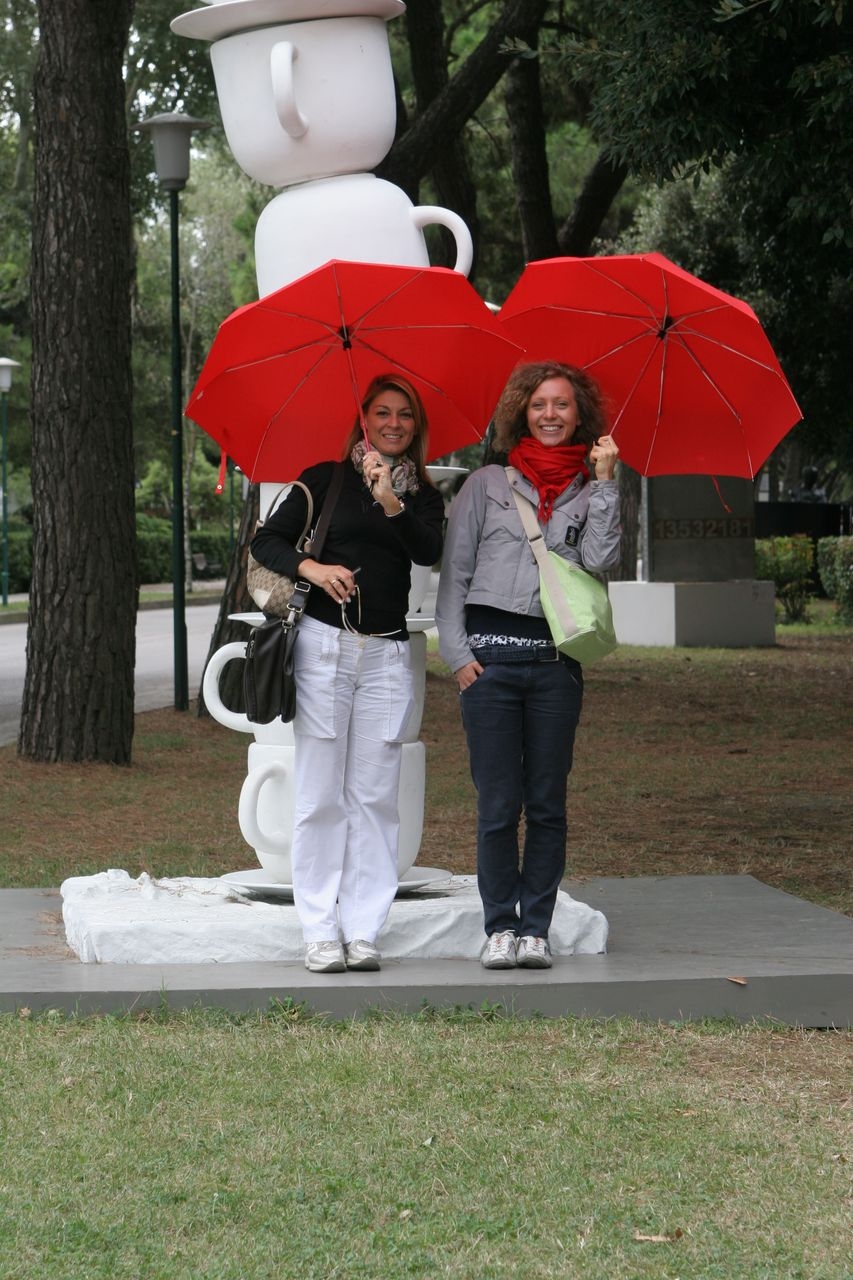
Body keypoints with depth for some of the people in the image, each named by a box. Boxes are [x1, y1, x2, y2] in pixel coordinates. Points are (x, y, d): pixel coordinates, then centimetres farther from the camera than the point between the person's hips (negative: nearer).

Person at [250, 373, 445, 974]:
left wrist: (392, 502, -20)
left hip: (388, 654, 2)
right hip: (324, 645, -2)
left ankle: (363, 931, 0)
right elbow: (266, 540, 5)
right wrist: (310, 567, -13)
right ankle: (320, 933, -1)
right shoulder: (326, 480, 8)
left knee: (374, 797, -2)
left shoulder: (423, 496, 13)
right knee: (321, 795, -3)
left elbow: (429, 552, -6)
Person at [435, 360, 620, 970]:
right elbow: (454, 573, 8)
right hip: (490, 654, -1)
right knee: (499, 803, -2)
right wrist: (458, 653, -1)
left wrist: (605, 481, -6)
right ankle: (500, 927, 6)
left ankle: (536, 928, 9)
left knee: (547, 804, 3)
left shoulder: (589, 491, 12)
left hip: (556, 658, 1)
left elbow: (599, 559, -6)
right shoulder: (487, 484, 10)